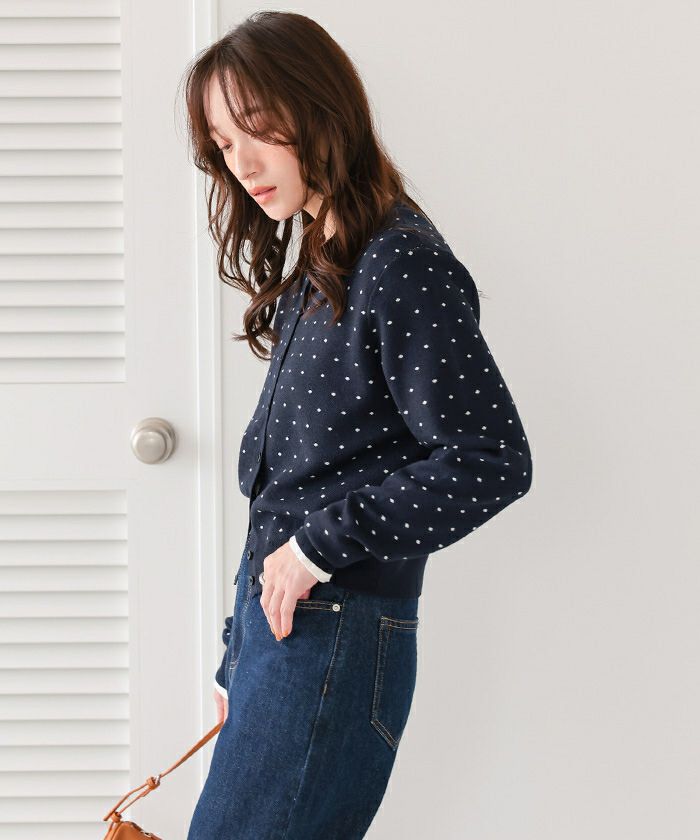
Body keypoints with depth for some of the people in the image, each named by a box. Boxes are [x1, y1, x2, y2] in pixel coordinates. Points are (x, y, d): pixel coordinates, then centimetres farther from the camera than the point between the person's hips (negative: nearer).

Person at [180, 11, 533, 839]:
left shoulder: (403, 264, -11)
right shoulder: (314, 271, 16)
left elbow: (490, 462, -18)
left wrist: (321, 542, -14)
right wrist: (236, 665, 19)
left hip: (337, 637, -8)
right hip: (271, 616, 8)